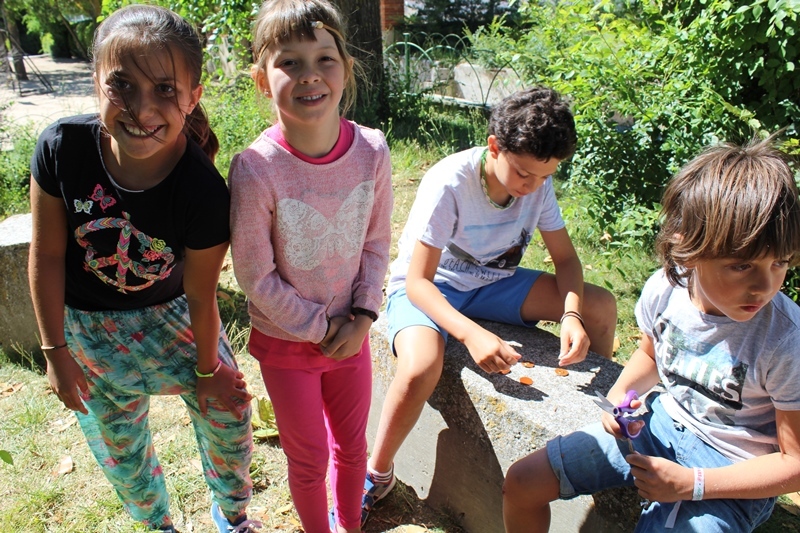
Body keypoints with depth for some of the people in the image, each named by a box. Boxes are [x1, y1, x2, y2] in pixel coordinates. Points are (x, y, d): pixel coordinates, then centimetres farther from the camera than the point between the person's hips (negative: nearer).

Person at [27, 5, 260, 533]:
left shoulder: (203, 191, -30)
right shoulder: (63, 147, -26)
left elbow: (200, 294, -18)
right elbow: (47, 256, -13)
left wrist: (208, 370, -5)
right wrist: (56, 350, -6)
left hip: (169, 314, -1)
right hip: (85, 323, 2)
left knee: (228, 410, 6)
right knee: (117, 442, 16)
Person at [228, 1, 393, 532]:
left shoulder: (372, 150, -14)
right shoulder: (256, 170, -25)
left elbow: (377, 241, -2)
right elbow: (256, 276, -17)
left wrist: (362, 316, -9)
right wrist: (319, 329, -12)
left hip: (351, 333, 3)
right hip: (287, 340, -3)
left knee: (352, 443, 23)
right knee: (309, 458, 18)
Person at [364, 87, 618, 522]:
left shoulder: (539, 183, -12)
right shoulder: (448, 183, -28)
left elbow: (565, 258, -4)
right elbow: (417, 281, -28)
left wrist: (572, 314, -24)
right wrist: (471, 334, -44)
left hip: (493, 282, 5)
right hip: (428, 287, -5)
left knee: (600, 306, -6)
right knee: (421, 369, -36)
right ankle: (377, 473, -7)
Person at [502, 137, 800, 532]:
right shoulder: (664, 289, -15)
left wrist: (691, 484, -21)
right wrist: (621, 393, -10)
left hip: (728, 475, -3)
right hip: (661, 424, 4)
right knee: (521, 484, -2)